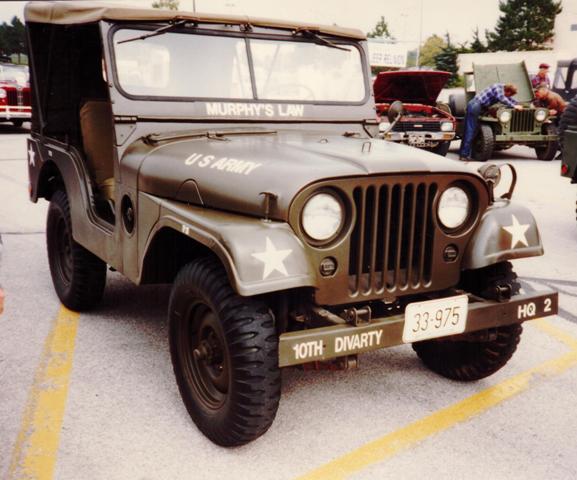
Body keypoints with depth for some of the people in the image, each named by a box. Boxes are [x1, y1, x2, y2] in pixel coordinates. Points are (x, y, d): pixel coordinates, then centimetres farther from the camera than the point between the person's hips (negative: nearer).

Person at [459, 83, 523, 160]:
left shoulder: (503, 88, 15)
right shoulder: (498, 88, -13)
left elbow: (509, 99, 29)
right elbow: (502, 99, -28)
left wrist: (518, 105, 18)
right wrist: (514, 106, -22)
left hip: (473, 106, 10)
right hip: (475, 106, -10)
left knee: (468, 131, 10)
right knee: (470, 132, -11)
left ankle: (462, 154, 13)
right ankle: (464, 155, -11)